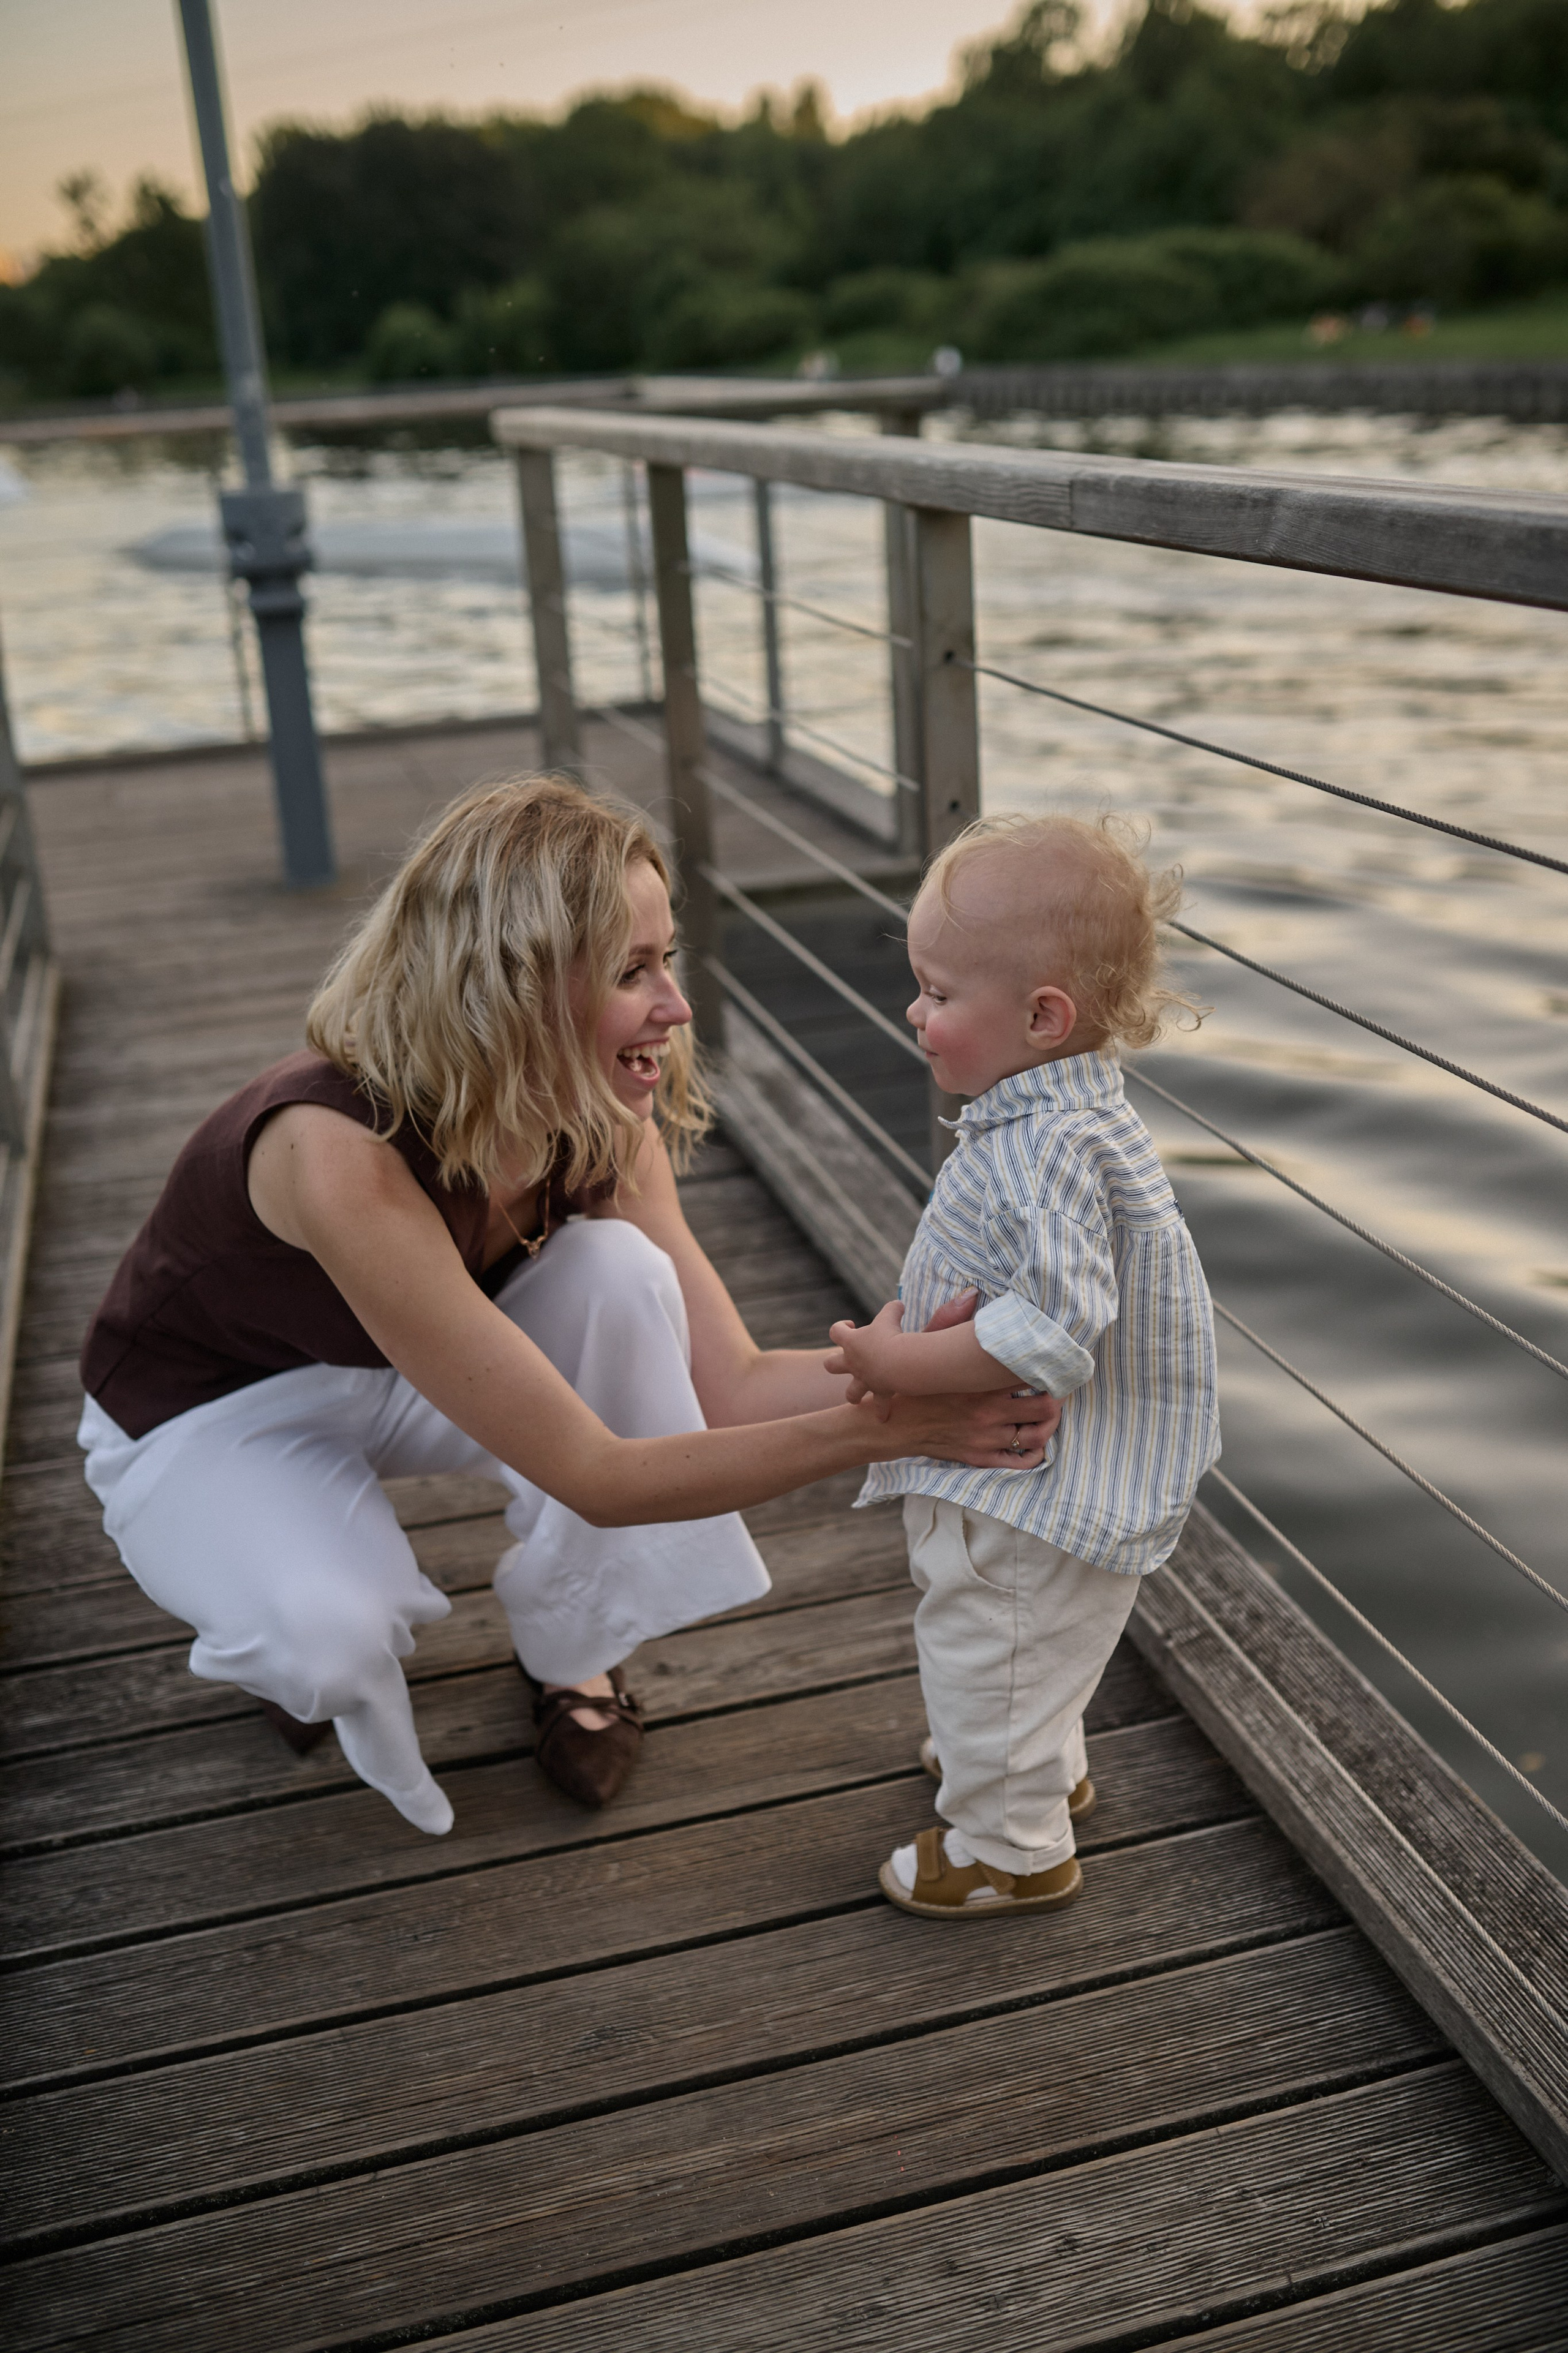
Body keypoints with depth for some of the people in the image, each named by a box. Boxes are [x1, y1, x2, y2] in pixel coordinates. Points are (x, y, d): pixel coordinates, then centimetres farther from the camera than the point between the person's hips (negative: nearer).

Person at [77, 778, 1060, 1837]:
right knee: (330, 1636, -37)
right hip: (204, 1418, -5)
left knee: (618, 1268, -24)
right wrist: (885, 1427, -41)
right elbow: (596, 1477, -39)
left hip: (403, 1374, 6)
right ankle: (295, 1633, 4)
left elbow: (731, 1385, -16)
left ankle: (571, 1650, -2)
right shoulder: (338, 1152, -41)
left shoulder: (604, 1129, -19)